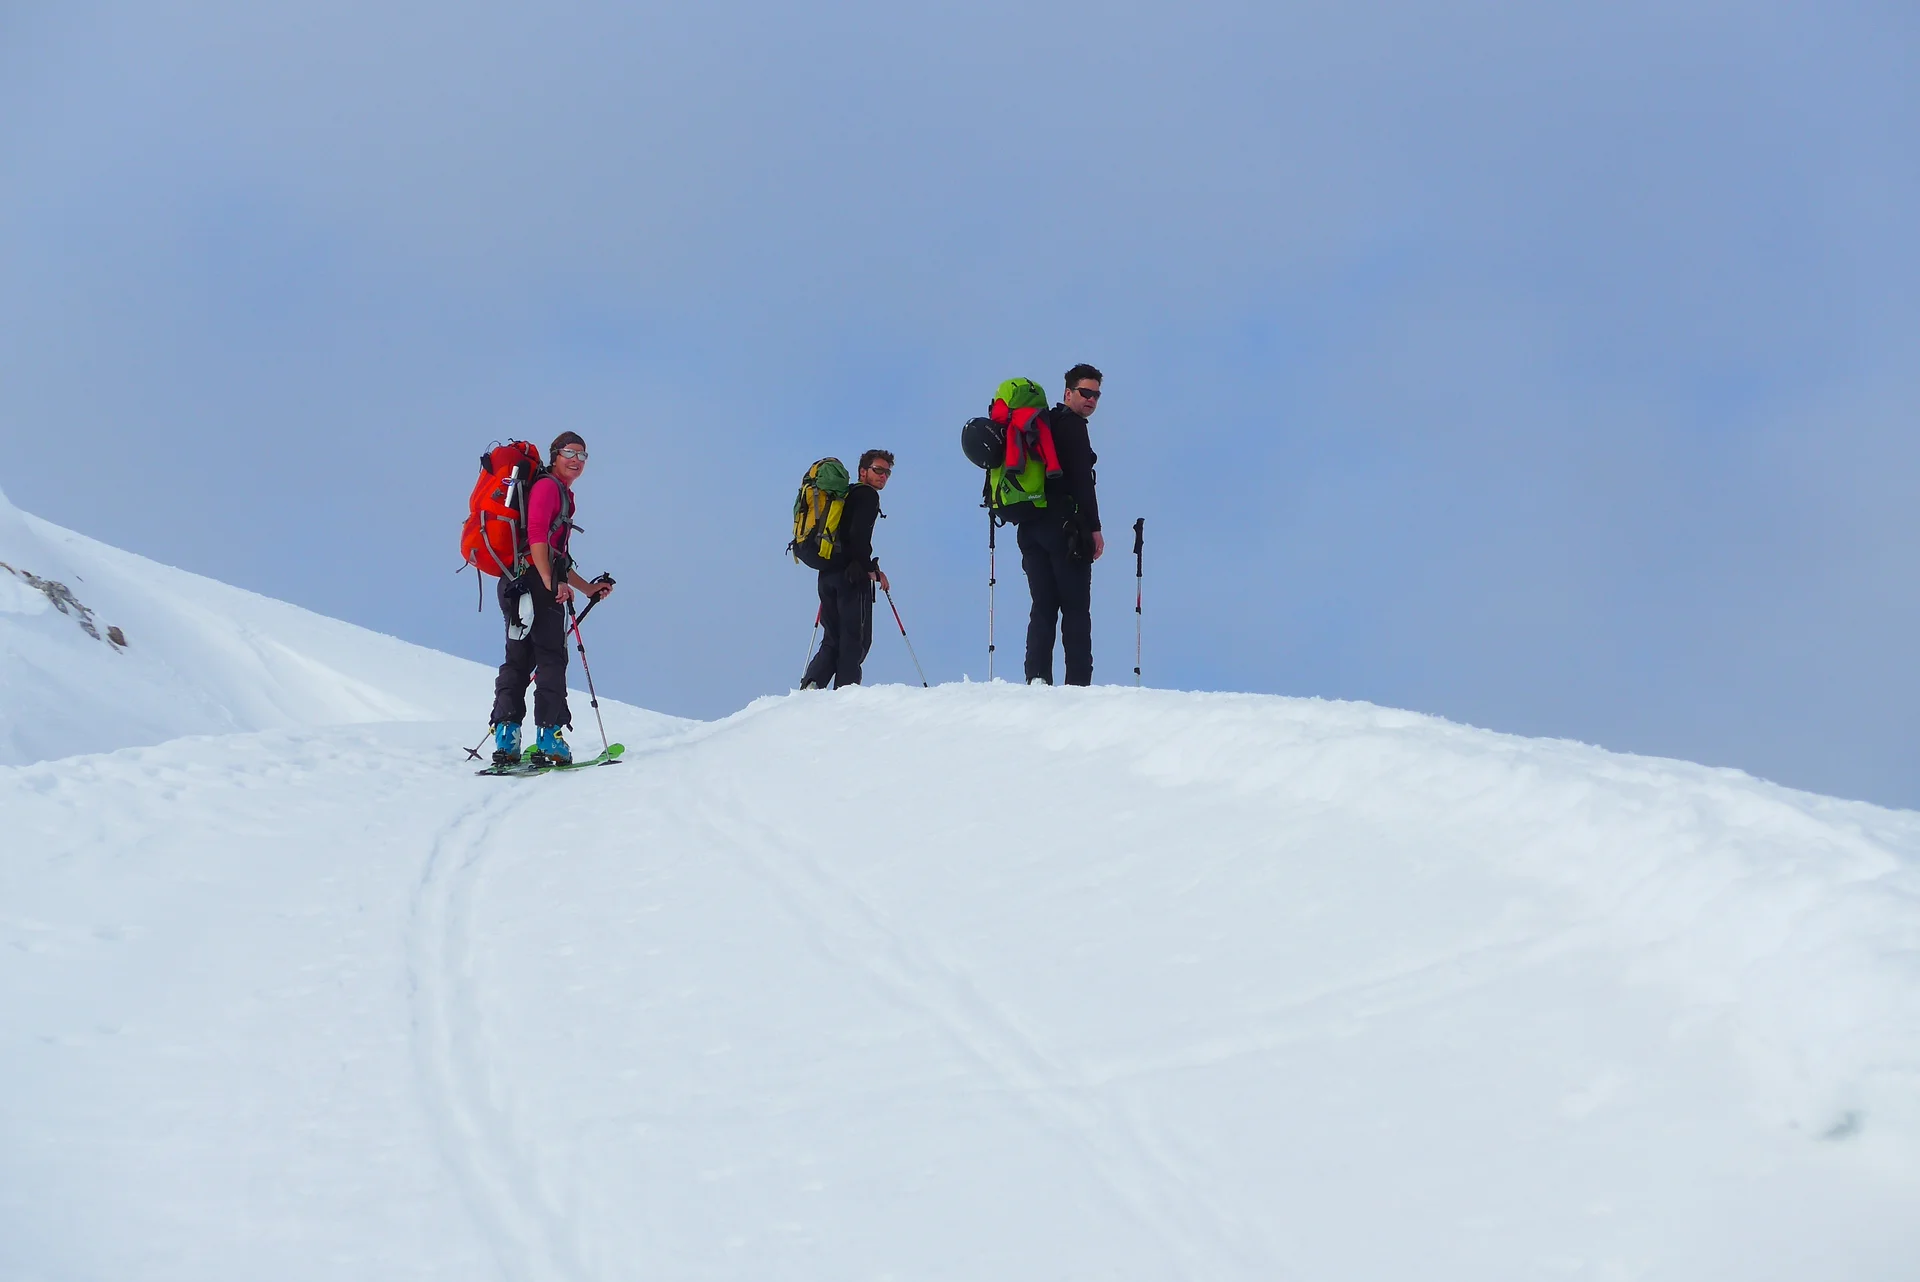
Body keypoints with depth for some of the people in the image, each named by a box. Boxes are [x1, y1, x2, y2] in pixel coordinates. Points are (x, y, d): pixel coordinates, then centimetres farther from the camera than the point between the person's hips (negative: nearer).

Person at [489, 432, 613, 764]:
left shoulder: (563, 496, 27)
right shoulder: (547, 487, -4)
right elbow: (536, 535, -18)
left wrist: (587, 588, 29)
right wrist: (552, 583, -26)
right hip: (534, 583, -10)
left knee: (519, 659, 5)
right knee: (551, 658, -9)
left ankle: (506, 737, 0)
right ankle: (549, 735, -13)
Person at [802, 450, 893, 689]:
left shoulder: (845, 495, 25)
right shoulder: (867, 495, -3)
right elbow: (858, 535, -17)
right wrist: (872, 569, -11)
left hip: (827, 574, 8)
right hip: (852, 575, -8)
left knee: (833, 640, 10)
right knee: (856, 640, -6)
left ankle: (811, 683, -9)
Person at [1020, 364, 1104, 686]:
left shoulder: (1041, 424, 23)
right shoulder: (1072, 424, -4)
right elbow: (1081, 478, -14)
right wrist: (1094, 528, -14)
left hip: (1031, 526, 8)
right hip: (1063, 525, -8)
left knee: (1043, 608, 6)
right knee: (1076, 609, -7)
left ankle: (1037, 682, -2)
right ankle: (1078, 684, -13)